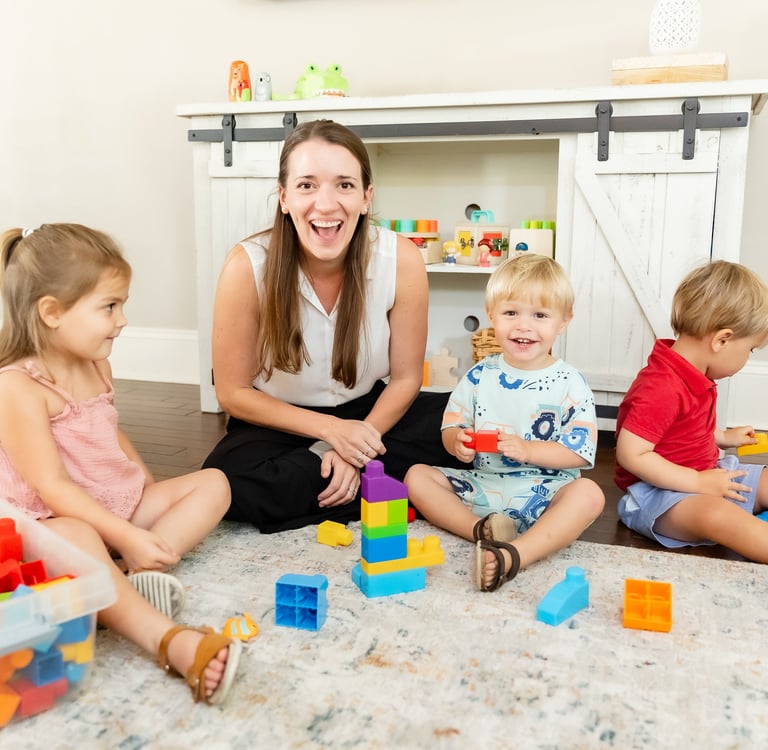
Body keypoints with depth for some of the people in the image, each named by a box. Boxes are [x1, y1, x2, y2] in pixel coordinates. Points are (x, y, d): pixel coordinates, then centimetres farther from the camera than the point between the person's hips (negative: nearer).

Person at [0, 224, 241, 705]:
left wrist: (150, 489, 10)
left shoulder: (97, 367, 6)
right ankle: (172, 641, -56)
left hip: (124, 505, 9)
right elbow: (53, 487, -24)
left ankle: (139, 574, -27)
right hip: (56, 521, -8)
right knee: (73, 538, -41)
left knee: (212, 484, -3)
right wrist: (128, 537, -27)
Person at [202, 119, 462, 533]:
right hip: (281, 421, 0)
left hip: (370, 412, 1)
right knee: (227, 482, -32)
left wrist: (355, 446, -21)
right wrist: (329, 429, -20)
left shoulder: (401, 259, -18)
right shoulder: (247, 266, -21)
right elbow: (234, 392, -11)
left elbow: (405, 378, -7)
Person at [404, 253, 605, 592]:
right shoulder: (479, 376, 3)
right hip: (482, 486, 3)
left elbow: (580, 452, -9)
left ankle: (513, 555, -45)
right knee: (417, 476, -12)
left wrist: (528, 449, -24)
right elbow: (451, 427, 7)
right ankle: (480, 529, -30)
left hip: (543, 494, -3)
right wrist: (458, 441, -17)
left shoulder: (570, 384, -5)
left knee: (589, 494, -32)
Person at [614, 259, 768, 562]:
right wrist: (698, 482, -26)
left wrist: (724, 436, 28)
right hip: (658, 492, -11)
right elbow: (631, 455, -32)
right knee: (715, 513, -37)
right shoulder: (661, 389, -27)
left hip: (706, 476, 11)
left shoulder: (693, 374, 8)